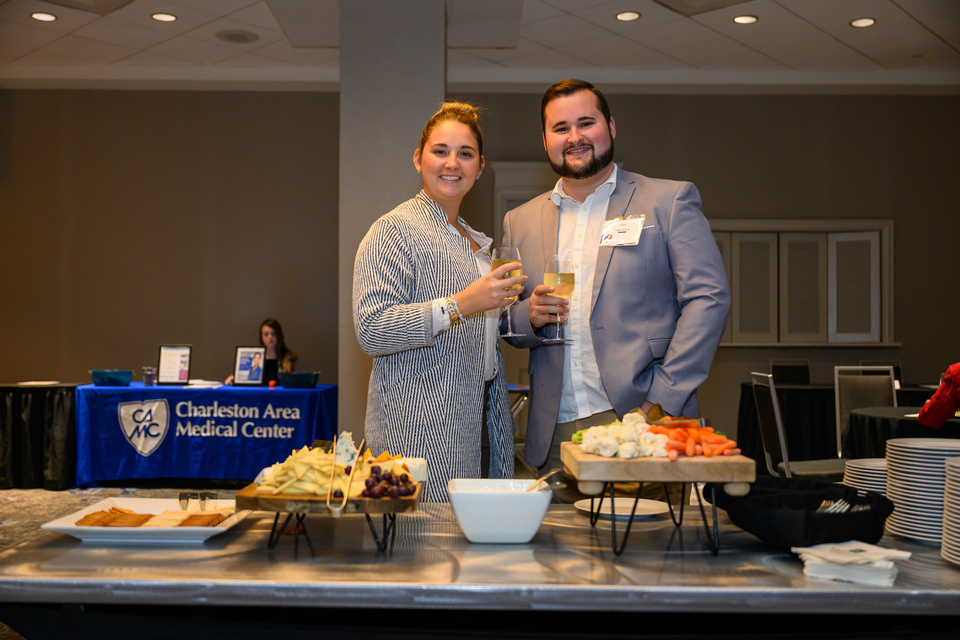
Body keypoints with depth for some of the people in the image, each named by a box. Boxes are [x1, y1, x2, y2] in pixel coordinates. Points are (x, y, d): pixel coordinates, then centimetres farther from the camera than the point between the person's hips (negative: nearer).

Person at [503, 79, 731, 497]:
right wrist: (529, 317, -6)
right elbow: (504, 327, 19)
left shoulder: (669, 201, 5)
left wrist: (662, 400, -12)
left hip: (640, 422, -3)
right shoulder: (520, 222, 16)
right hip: (555, 434, 3)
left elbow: (709, 298, -3)